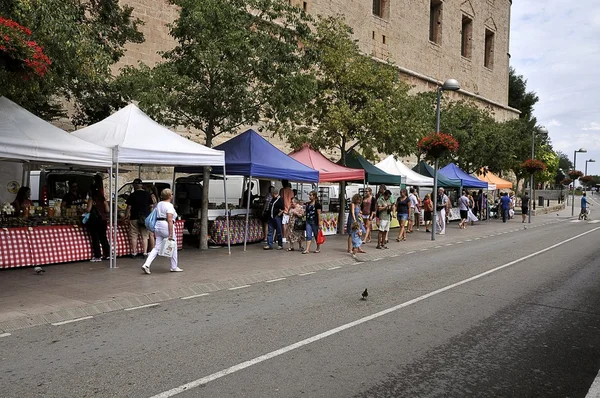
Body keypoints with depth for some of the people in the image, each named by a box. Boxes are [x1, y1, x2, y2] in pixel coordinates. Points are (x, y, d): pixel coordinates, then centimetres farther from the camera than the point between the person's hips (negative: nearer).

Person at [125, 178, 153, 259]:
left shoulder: (132, 195, -7)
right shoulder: (147, 194, 3)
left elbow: (129, 207, -7)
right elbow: (151, 206, 8)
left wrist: (126, 217, 2)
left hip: (134, 218, -3)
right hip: (145, 218, 3)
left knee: (133, 236, 7)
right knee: (145, 236, 8)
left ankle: (134, 253, 10)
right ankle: (145, 253, 7)